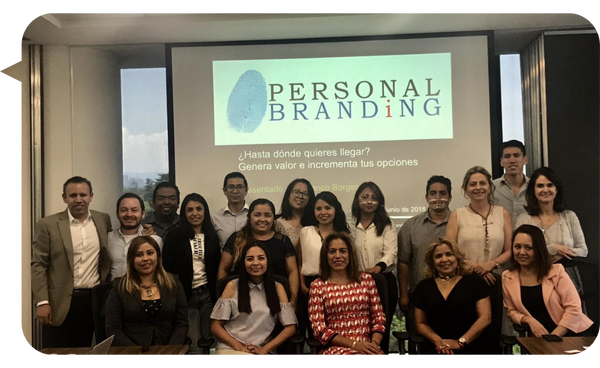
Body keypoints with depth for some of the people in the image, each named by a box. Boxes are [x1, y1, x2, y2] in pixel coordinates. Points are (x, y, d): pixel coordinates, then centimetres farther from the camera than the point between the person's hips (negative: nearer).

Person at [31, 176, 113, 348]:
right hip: (60, 303, -2)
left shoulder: (103, 219, 5)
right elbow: (38, 265, -6)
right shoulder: (48, 225, -5)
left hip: (95, 300, 3)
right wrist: (42, 302, -11)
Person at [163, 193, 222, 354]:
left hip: (208, 294, 3)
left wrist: (217, 295, 3)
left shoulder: (212, 236, 6)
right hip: (185, 295, -3)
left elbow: (216, 267, 9)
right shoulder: (175, 236, -4)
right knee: (194, 345, -2)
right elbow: (167, 267, -5)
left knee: (207, 340, 11)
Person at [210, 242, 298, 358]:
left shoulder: (277, 288, 7)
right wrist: (238, 346, -10)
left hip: (263, 352, 1)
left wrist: (264, 349, -8)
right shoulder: (232, 286, 5)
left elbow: (290, 327, 2)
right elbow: (215, 326, 3)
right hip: (230, 349, -1)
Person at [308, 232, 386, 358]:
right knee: (353, 355, -35)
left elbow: (379, 317, 11)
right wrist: (354, 344, -11)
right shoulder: (318, 286, 4)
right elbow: (318, 328, -1)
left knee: (377, 355, -32)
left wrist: (374, 343, -9)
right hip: (335, 348, -2)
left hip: (367, 346, 2)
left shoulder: (366, 279, 11)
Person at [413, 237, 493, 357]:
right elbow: (421, 323, 9)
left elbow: (485, 318, -3)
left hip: (472, 349, -1)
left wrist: (460, 342, -10)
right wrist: (438, 341, -8)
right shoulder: (423, 287, 9)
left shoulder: (474, 282, 4)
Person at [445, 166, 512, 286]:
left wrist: (491, 264, -11)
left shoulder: (503, 213, 7)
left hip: (494, 279, 1)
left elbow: (509, 251, 6)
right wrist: (473, 266, -14)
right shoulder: (457, 215, 2)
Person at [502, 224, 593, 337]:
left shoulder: (556, 271, -2)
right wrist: (529, 320, -10)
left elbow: (573, 308, -8)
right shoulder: (507, 277, 3)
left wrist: (553, 337, -16)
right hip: (539, 337, 2)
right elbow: (512, 311, 10)